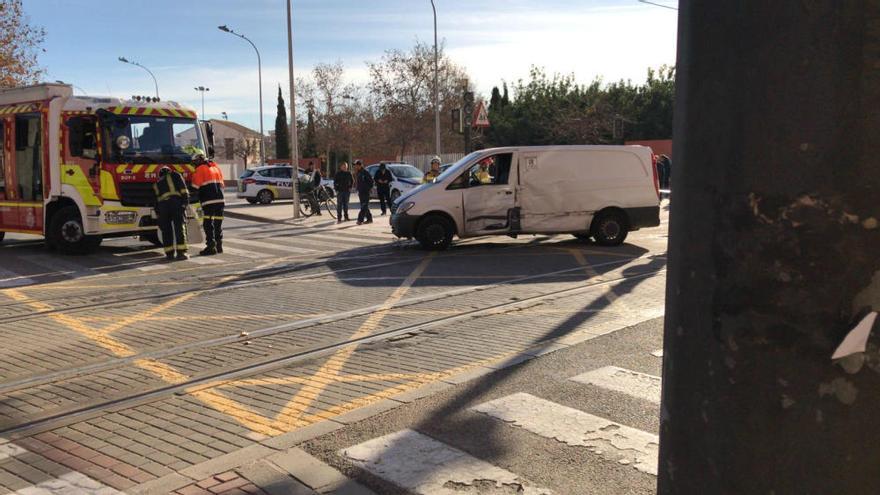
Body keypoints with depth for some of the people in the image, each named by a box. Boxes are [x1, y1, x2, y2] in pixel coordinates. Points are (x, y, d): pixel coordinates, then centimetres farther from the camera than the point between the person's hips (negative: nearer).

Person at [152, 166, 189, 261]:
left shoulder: (156, 183, 33)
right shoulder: (174, 175, 22)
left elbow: (156, 200, 30)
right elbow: (183, 189, 4)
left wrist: (158, 215, 32)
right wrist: (185, 201, -2)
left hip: (162, 205, 3)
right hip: (176, 202, -3)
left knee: (166, 230, 10)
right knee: (179, 227, -3)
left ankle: (169, 253, 8)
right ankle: (181, 252, -9)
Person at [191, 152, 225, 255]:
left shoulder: (200, 169, -2)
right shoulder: (216, 167, 20)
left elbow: (196, 186, -4)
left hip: (209, 201, -7)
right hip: (220, 200, 7)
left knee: (208, 224, -4)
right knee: (218, 224, 13)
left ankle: (211, 247, -8)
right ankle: (219, 246, 17)